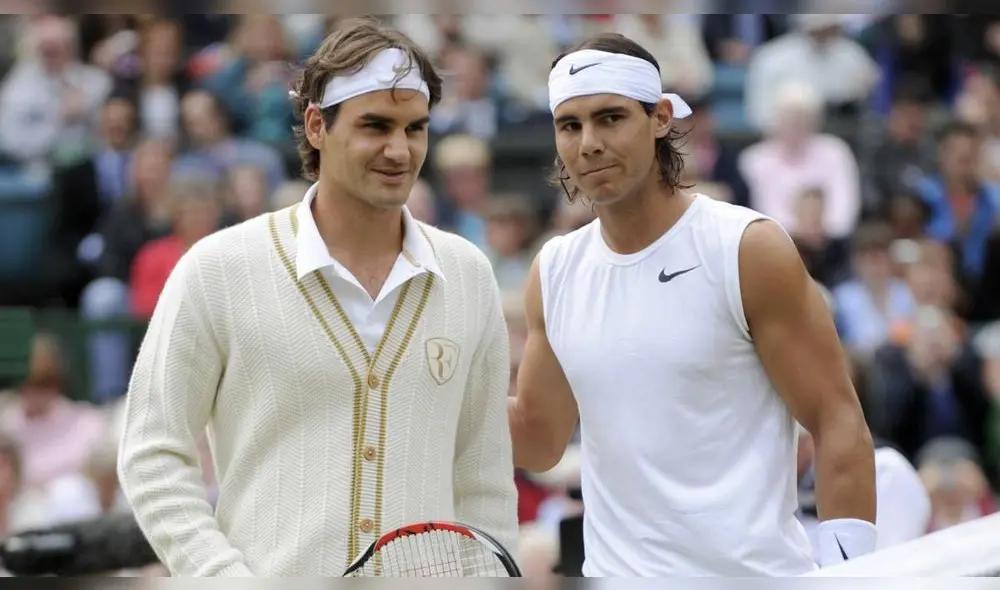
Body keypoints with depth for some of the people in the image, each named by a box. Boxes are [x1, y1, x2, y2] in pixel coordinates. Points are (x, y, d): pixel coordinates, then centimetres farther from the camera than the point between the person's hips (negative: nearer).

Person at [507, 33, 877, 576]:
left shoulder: (750, 249, -8)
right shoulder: (553, 271, 6)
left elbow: (838, 423, -8)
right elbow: (538, 439, 16)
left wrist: (848, 573, -15)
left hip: (752, 571, -4)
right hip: (614, 570, 4)